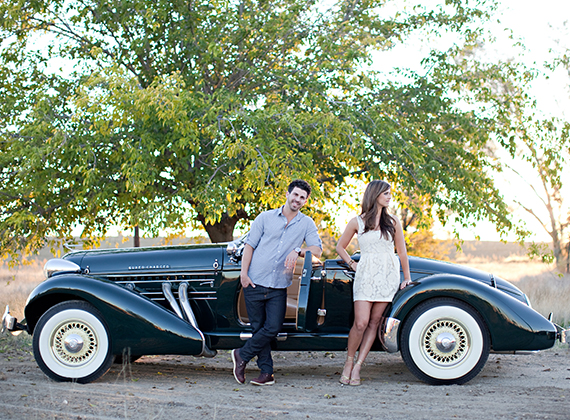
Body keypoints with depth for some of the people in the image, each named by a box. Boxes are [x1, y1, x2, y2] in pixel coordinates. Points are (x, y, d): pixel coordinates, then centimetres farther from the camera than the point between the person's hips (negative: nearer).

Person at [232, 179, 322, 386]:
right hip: (255, 283, -1)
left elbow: (317, 250, -2)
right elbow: (249, 245, 5)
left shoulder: (307, 223, 7)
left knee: (272, 328, -8)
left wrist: (298, 250, -20)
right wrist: (244, 272, -5)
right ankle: (266, 373, 12)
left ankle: (242, 355, 13)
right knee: (258, 328, 3)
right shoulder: (265, 217, 5)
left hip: (279, 288, 1)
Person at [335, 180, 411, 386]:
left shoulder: (393, 222, 9)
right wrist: (352, 264, 5)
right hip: (365, 276, -2)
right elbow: (340, 247, 15)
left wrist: (407, 277, 13)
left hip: (388, 277, 2)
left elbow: (402, 252, 14)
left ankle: (357, 367, 3)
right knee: (361, 323, -12)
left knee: (374, 323, -1)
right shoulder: (357, 222, 4)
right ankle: (349, 362, 6)